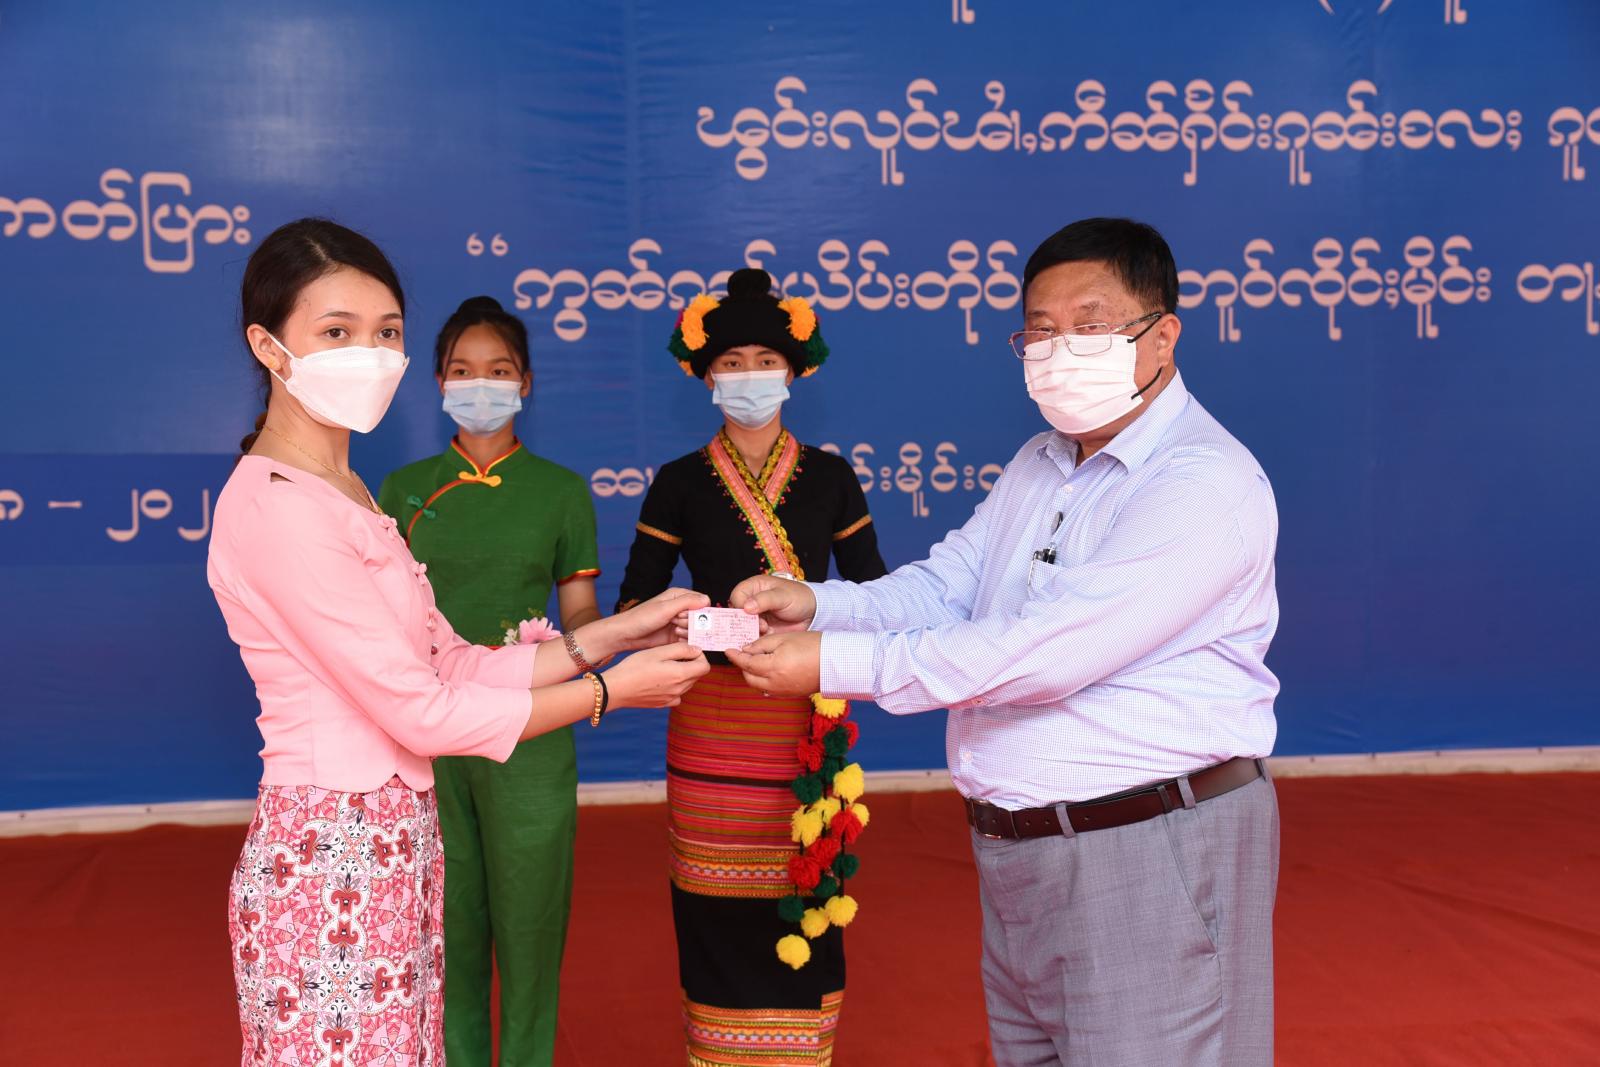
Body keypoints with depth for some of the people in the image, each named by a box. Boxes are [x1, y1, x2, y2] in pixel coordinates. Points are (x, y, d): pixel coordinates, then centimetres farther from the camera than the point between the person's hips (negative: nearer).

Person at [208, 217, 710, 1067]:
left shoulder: (345, 496, 11)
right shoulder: (278, 509, -18)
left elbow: (453, 662, 6)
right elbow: (422, 711, -18)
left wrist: (614, 633, 1)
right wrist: (609, 690, -11)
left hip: (395, 844, 9)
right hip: (333, 856, -9)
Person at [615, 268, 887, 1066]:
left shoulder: (830, 477, 6)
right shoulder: (680, 483, 4)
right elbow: (633, 604, 2)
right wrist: (683, 622, -18)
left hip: (808, 717, 1)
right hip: (714, 719, 0)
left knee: (805, 904, 2)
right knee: (719, 910, 1)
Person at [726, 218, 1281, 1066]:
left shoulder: (1206, 483, -19)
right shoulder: (1039, 465, 11)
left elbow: (1045, 651, -26)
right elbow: (944, 586, 7)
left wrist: (835, 664, -22)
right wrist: (818, 604, -12)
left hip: (1153, 854, -8)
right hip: (1017, 852, 8)